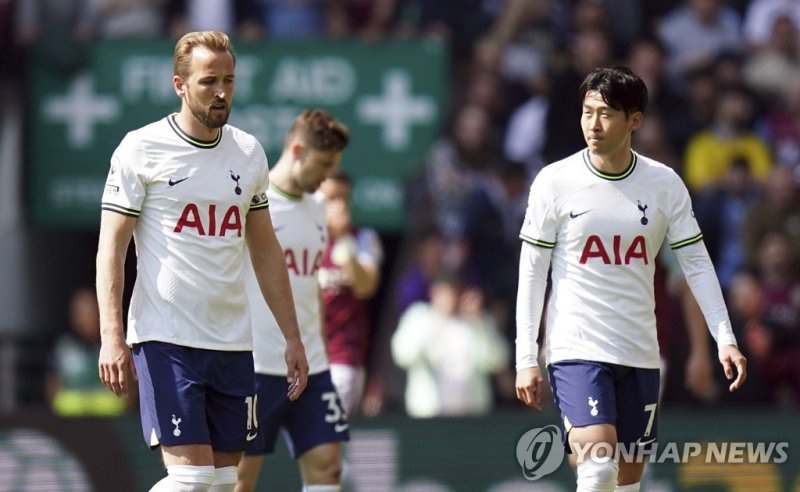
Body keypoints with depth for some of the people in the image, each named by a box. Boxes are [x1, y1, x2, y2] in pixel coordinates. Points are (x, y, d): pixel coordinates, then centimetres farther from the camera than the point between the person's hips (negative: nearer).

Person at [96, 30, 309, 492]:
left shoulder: (249, 152, 11)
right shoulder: (141, 149, -4)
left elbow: (266, 250, 19)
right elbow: (111, 248, -5)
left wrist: (292, 336, 16)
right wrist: (112, 337, -15)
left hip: (233, 344, 5)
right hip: (165, 339, -5)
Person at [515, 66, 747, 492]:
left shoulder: (664, 184, 1)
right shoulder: (555, 182, -5)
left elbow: (697, 264, 6)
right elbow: (531, 273, -1)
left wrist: (724, 338, -5)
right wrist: (526, 358, -5)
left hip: (640, 353, 3)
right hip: (576, 349, -3)